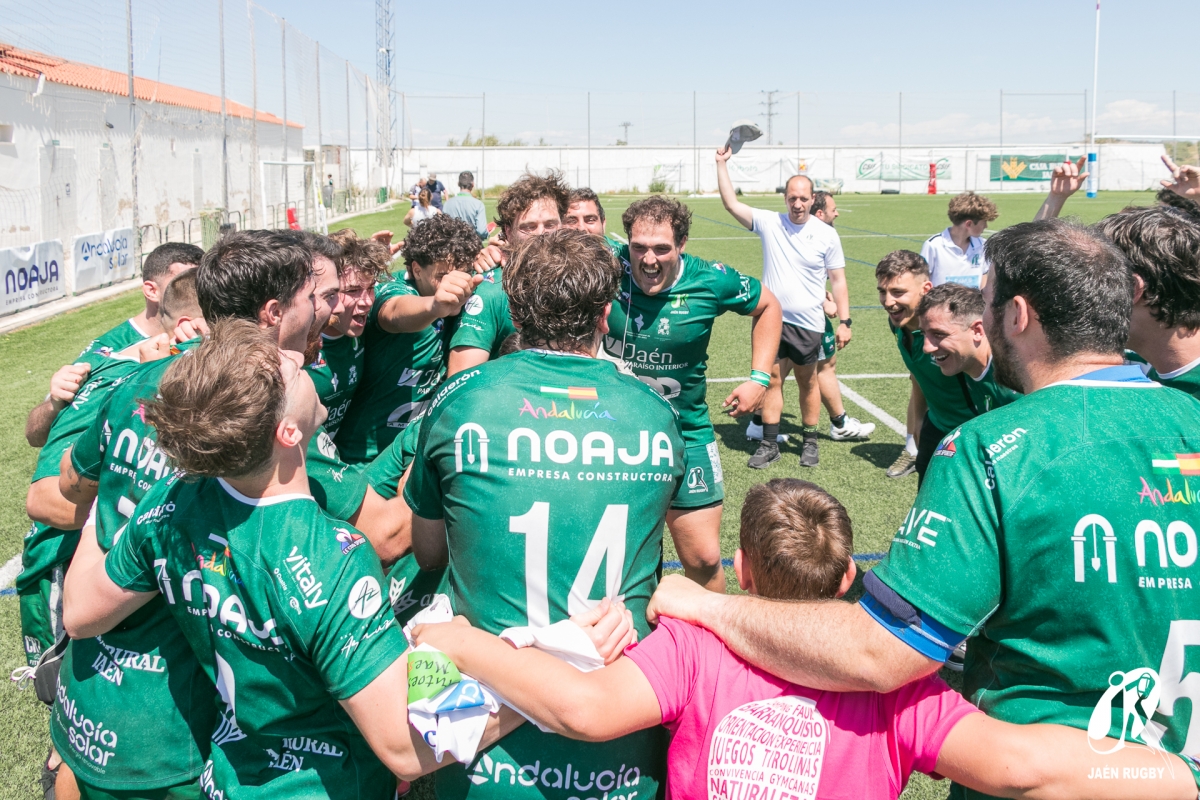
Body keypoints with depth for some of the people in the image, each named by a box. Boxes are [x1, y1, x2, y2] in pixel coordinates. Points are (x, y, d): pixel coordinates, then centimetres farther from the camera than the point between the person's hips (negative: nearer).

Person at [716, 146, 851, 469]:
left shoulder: (827, 235, -2)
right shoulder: (769, 223, 0)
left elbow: (838, 281, 2)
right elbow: (731, 203, -4)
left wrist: (844, 321, -2)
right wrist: (722, 164, -8)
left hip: (807, 324, -1)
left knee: (807, 382, 10)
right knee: (772, 380, 4)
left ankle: (810, 442, 24)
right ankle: (769, 444, 12)